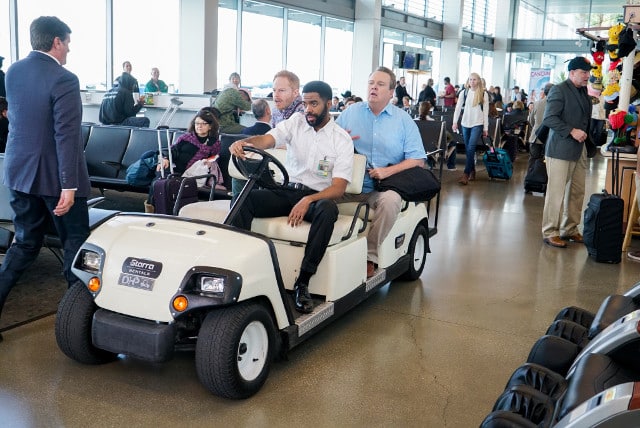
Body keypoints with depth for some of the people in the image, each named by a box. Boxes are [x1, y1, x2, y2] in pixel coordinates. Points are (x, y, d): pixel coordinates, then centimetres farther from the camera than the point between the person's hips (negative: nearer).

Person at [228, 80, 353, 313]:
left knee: (328, 210, -38)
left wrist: (308, 201, -27)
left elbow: (339, 188, -10)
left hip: (318, 195, -3)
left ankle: (302, 283, -31)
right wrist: (244, 142, -36)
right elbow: (266, 140, -11)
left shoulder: (342, 139, -1)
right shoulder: (296, 122, 6)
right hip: (287, 191, 3)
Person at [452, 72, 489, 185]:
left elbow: (486, 112, 2)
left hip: (477, 124, -3)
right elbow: (458, 108, 5)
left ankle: (466, 174, -17)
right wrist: (455, 122, -6)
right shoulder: (464, 93, 6)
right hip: (465, 124, 3)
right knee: (468, 149, 10)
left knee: (471, 148, -14)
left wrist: (486, 128, 0)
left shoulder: (483, 94, 1)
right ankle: (472, 171, 24)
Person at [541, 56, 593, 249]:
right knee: (556, 193, -4)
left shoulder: (584, 92, 17)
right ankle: (550, 233, 4)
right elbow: (549, 118, -15)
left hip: (580, 150, 8)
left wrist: (585, 135, 9)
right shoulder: (559, 90, -7)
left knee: (577, 193, 9)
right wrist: (572, 131, -19)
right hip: (561, 150, -8)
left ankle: (569, 230, 20)